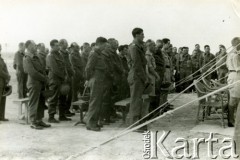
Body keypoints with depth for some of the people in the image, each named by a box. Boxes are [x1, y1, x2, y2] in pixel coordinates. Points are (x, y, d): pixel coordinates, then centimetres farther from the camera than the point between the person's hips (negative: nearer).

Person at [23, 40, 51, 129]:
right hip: (34, 83, -8)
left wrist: (45, 78, 2)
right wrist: (45, 79, -12)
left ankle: (39, 120, 21)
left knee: (41, 103, 12)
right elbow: (33, 73, -18)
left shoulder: (36, 57, 17)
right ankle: (33, 122, 7)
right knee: (33, 104, -1)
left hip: (41, 83, 8)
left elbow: (42, 69, 18)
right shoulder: (27, 59, -11)